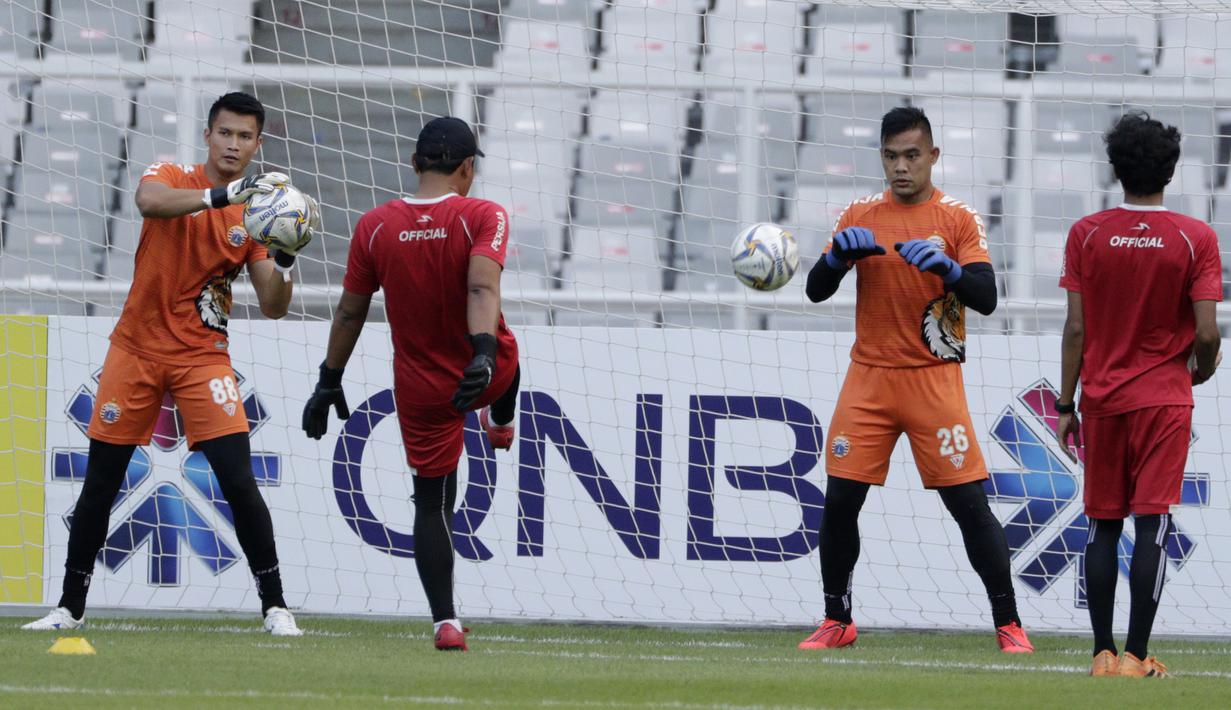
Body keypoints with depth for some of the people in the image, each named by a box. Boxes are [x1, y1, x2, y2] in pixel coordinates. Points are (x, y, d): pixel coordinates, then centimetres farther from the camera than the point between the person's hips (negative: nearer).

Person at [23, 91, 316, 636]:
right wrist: (222, 194, -42)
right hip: (137, 349, 0)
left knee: (238, 480, -12)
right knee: (100, 482, 4)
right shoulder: (172, 178, -4)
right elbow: (149, 201, -31)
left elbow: (273, 308, -3)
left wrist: (286, 257, -23)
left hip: (203, 358, 0)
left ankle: (274, 606, -3)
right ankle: (70, 606, 16)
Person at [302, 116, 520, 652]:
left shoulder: (374, 227, -7)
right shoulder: (483, 217, -15)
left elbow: (349, 312, 0)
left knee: (432, 502, 8)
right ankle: (500, 422, 68)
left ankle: (445, 621, -1)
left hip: (421, 389, 1)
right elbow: (483, 288, -30)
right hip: (487, 375, -1)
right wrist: (482, 351, -40)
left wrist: (329, 382, 9)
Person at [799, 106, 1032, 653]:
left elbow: (986, 298, -11)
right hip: (868, 381, 3)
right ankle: (836, 622, 13)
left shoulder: (958, 220, -1)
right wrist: (837, 256, -16)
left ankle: (1009, 625, -1)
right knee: (840, 500, -1)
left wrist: (946, 268, -29)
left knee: (969, 502, -7)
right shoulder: (860, 217, 9)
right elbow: (816, 291, 5)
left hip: (934, 381, -3)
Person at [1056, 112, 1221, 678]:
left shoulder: (1086, 234, -2)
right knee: (1152, 525, -3)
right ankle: (1136, 656, -8)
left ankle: (1103, 653, 7)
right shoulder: (1195, 238, -6)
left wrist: (1066, 405, 5)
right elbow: (1206, 332, -9)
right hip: (1165, 398, -2)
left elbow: (1076, 328, -2)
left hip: (1102, 398, 2)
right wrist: (1201, 371, 13)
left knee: (1103, 526, 9)